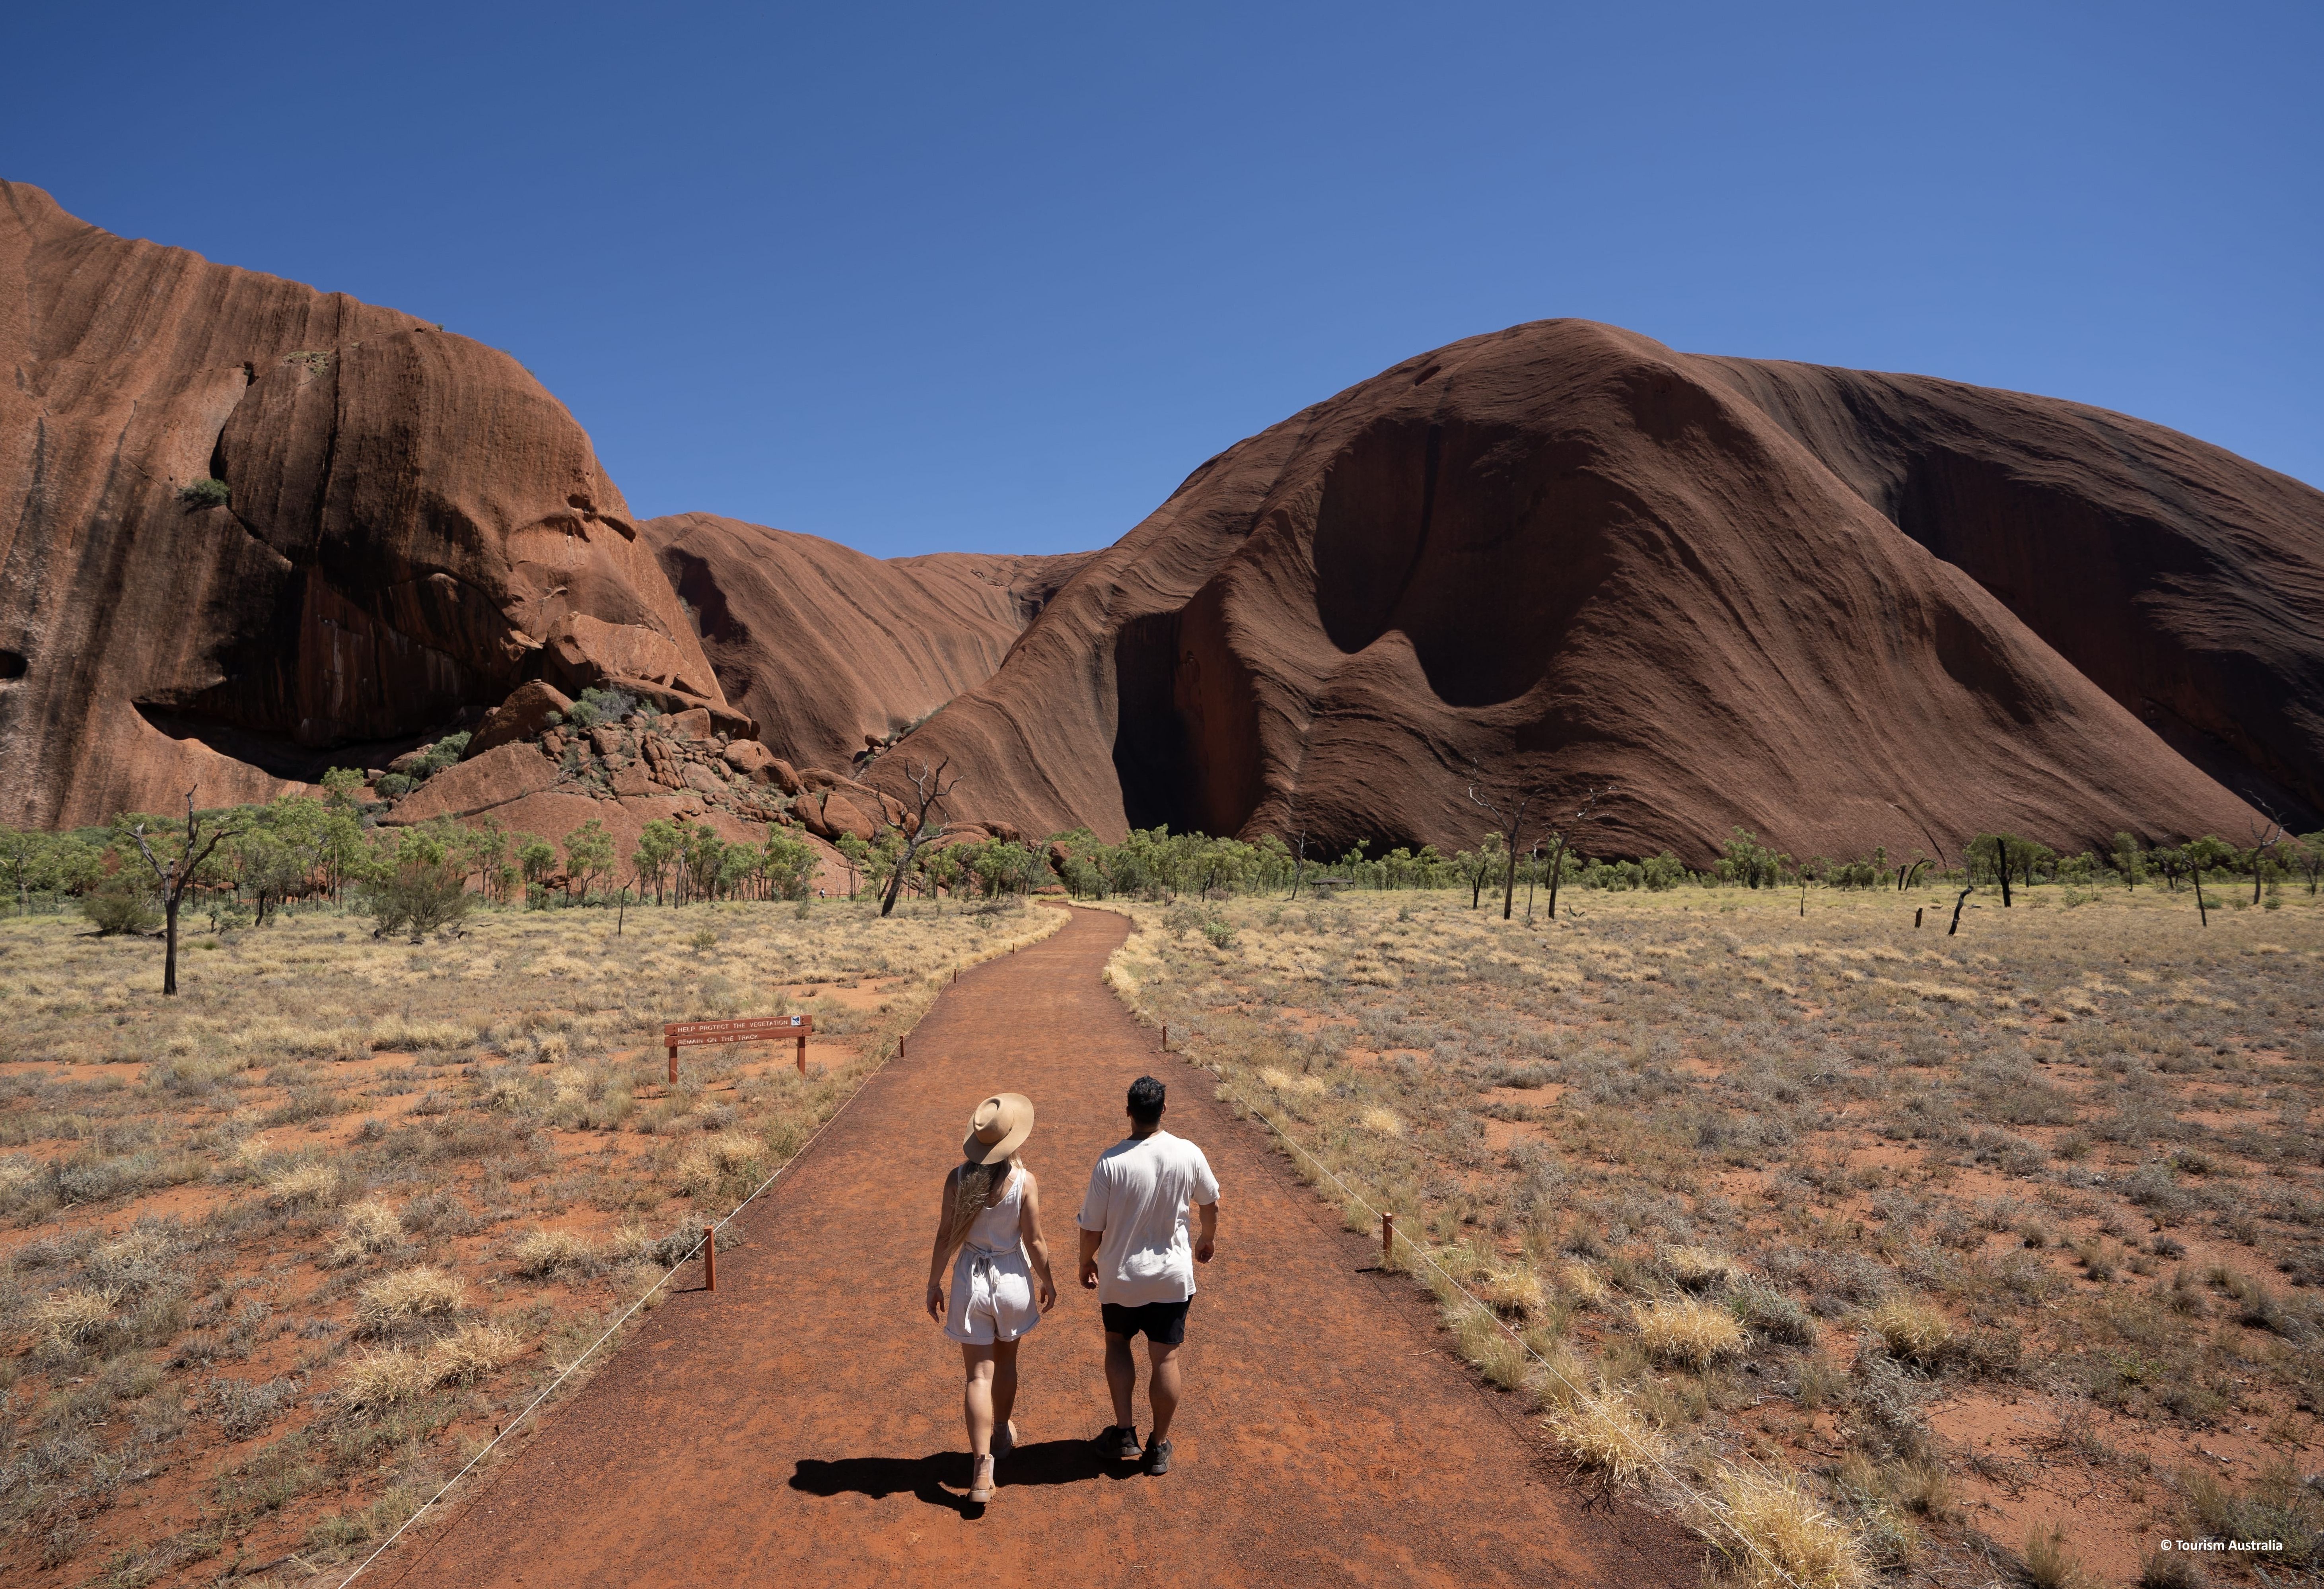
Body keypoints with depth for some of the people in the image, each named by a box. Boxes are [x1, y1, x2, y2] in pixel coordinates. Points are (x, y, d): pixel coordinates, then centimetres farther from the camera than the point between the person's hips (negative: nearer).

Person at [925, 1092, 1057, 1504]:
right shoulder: (1025, 1181, -17)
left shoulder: (958, 1179, -13)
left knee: (979, 1374, 7)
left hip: (971, 1278, 0)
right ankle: (1002, 1435, 43)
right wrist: (1047, 1281, 6)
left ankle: (982, 1465, 2)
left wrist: (933, 1284, 6)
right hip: (1013, 1277, 0)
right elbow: (1034, 1241, -10)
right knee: (1006, 1362, 24)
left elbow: (945, 1237, -7)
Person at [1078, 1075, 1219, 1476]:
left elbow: (1093, 1227, -13)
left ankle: (1124, 1432, 20)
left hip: (1120, 1275, -1)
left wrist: (1087, 1263, 7)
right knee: (1165, 1358, 12)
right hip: (1172, 1276, 1)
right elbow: (1210, 1203, 4)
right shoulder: (1188, 1154, -14)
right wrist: (1208, 1238, 24)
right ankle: (1158, 1446, 23)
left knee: (1117, 1343, 23)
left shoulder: (1111, 1162, -21)